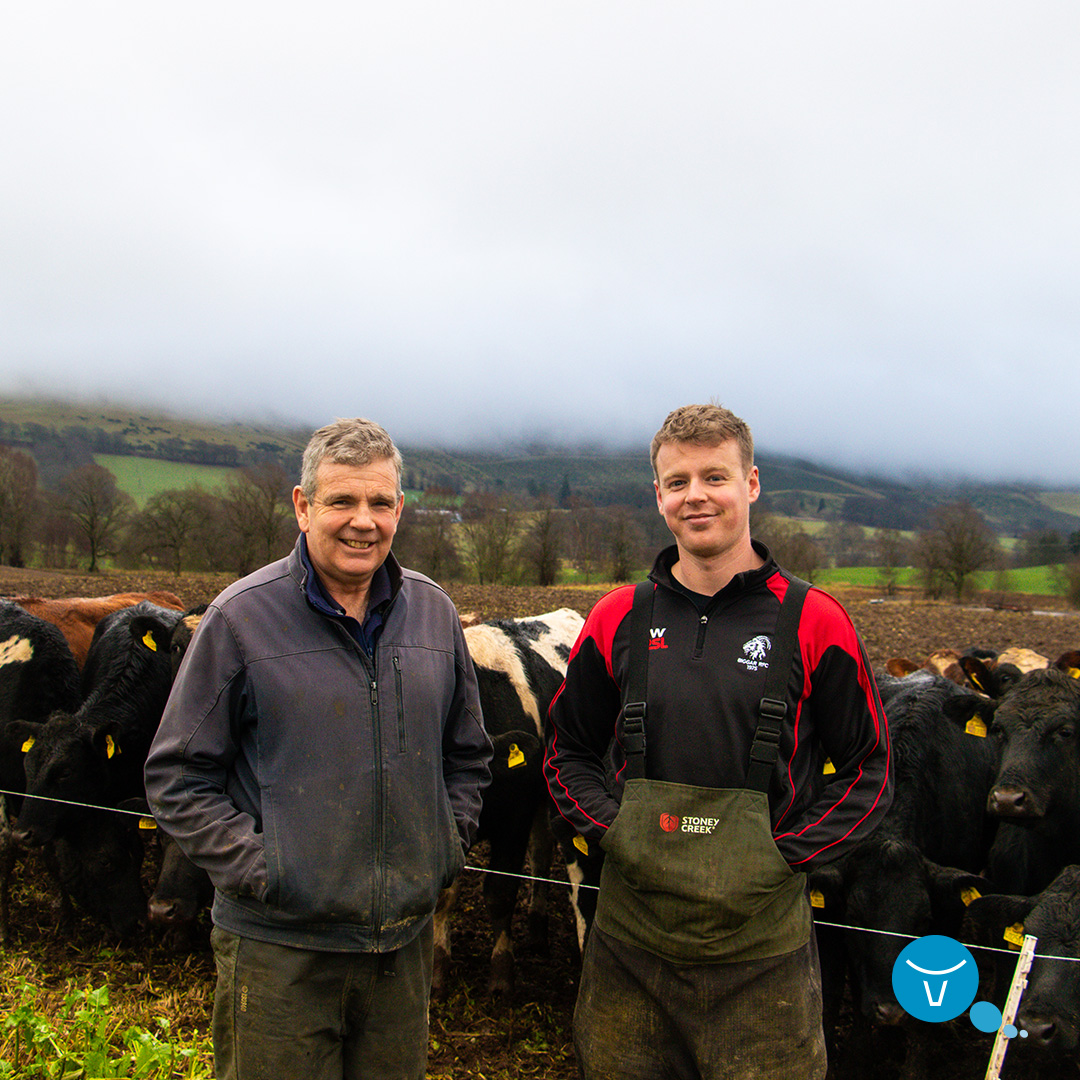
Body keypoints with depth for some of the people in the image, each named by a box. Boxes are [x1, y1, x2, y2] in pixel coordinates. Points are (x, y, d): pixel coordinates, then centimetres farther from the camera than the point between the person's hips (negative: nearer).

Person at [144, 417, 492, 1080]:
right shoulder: (242, 616, -8)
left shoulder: (433, 613, 5)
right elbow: (178, 775, -4)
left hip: (406, 937, 4)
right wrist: (252, 866, -12)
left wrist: (450, 844, 5)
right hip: (277, 949, -4)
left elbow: (468, 753, 17)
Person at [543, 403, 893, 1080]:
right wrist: (611, 831, -3)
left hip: (763, 953, -2)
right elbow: (569, 752, 13)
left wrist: (787, 850, -9)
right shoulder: (619, 620, 3)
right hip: (629, 945, 2)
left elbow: (870, 771, 1)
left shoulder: (813, 623, -4)